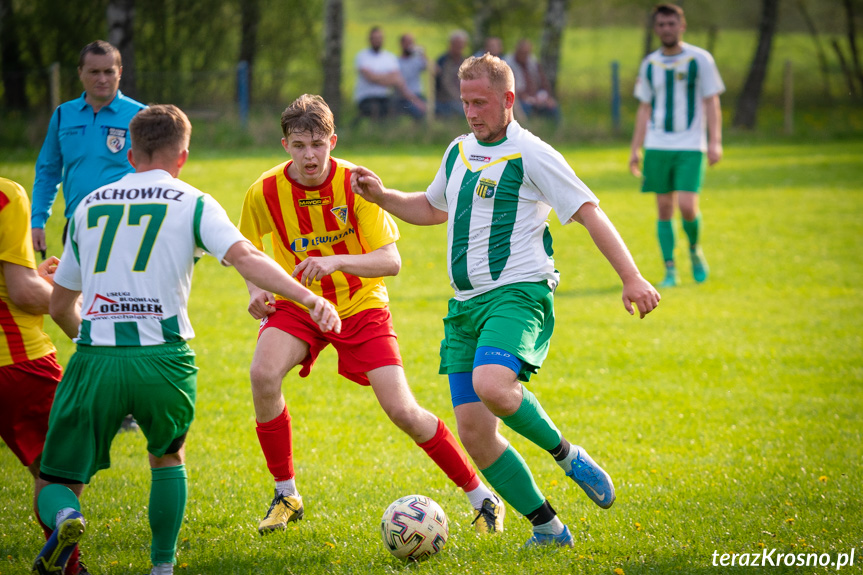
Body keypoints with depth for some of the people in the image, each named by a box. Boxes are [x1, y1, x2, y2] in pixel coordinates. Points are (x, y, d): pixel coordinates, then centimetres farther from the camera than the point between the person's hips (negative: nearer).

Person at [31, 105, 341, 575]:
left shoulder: (89, 206, 19)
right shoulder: (192, 204, 8)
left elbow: (60, 307, 26)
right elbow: (244, 258, -10)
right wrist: (307, 295, -17)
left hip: (95, 359, 1)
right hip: (163, 359, -1)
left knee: (55, 485, 9)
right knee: (168, 457, 29)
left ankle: (64, 517, -25)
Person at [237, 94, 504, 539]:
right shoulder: (265, 192, -14)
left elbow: (391, 260, -24)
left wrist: (337, 261, -40)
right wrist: (256, 290, -14)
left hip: (360, 306, -1)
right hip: (297, 305, 1)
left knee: (402, 410, -12)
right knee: (263, 374, -28)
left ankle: (482, 498, 7)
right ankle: (285, 494, -9)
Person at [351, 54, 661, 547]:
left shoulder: (531, 155, -5)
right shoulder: (459, 151, 18)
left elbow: (589, 212, -9)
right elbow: (432, 210, 35)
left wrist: (631, 277, -17)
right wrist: (382, 196, 18)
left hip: (518, 293, -7)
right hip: (465, 304, 7)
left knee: (492, 385, -35)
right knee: (474, 433, -2)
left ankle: (568, 455, -10)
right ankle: (548, 527, 9)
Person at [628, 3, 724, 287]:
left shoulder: (700, 59, 0)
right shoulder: (649, 64, 10)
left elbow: (712, 102, 0)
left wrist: (715, 141, -9)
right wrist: (635, 149, 13)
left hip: (691, 146, -3)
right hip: (657, 146, 3)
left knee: (687, 206, -14)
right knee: (664, 208, 1)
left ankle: (695, 249, 14)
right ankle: (670, 271, 8)